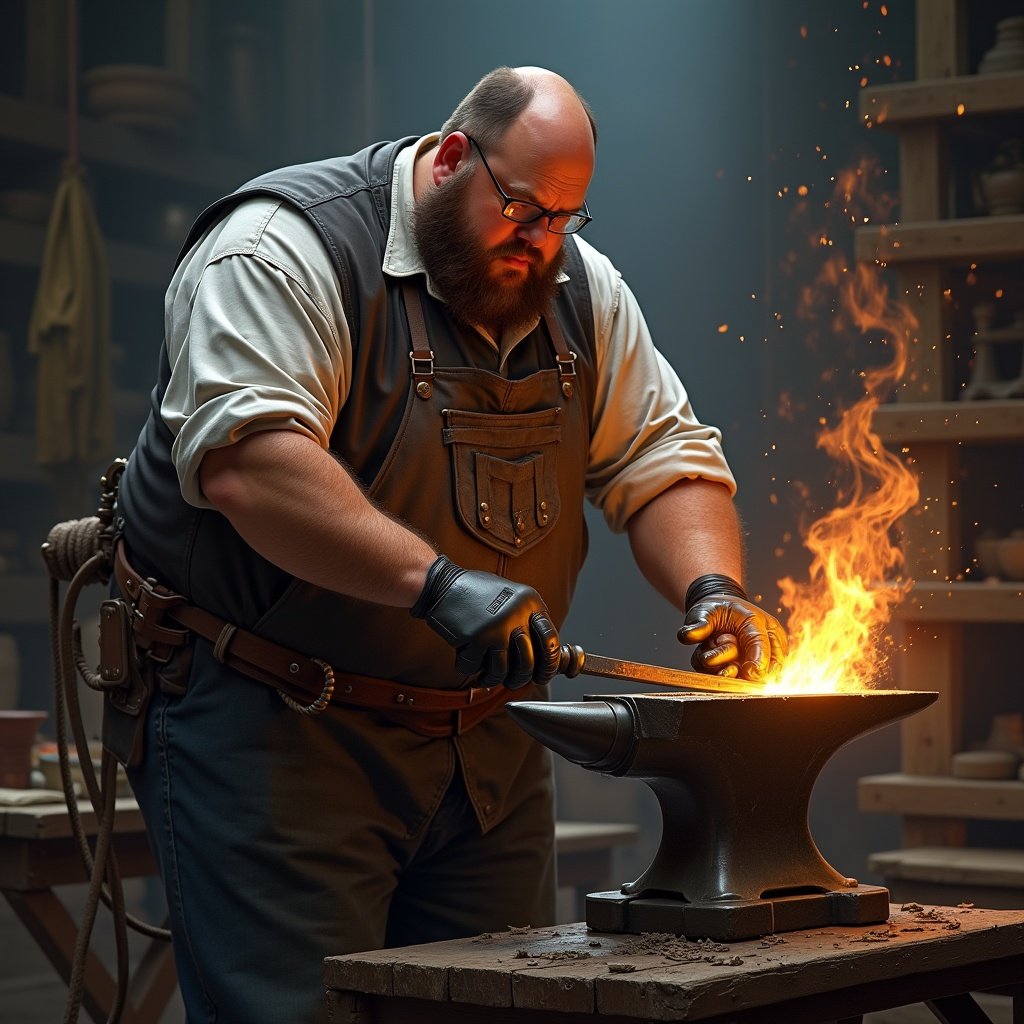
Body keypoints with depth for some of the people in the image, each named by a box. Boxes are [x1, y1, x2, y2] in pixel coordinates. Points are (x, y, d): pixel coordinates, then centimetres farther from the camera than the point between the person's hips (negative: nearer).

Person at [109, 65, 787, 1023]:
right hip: (268, 723, -7)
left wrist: (711, 588, -12)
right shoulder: (284, 250, -15)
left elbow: (663, 458, 8)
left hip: (486, 744, 7)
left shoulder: (581, 290, 9)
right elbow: (244, 460, -29)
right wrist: (437, 582, -37)